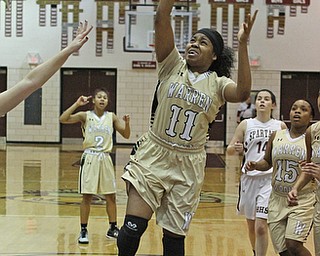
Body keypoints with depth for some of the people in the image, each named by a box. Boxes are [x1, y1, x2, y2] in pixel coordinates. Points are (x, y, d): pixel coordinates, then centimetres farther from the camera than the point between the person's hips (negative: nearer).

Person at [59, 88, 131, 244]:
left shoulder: (111, 117, 6)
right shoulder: (85, 116, -1)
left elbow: (126, 135, 7)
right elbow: (63, 119, -13)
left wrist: (127, 123, -12)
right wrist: (77, 104, -17)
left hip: (105, 159, 3)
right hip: (89, 159, -3)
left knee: (111, 196, 6)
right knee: (87, 196, -1)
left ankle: (112, 229, 19)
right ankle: (83, 231, 9)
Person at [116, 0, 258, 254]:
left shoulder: (218, 84, 0)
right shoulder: (173, 66, 1)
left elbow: (243, 93, -23)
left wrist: (243, 43, -27)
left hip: (188, 166, 1)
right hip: (152, 156, 0)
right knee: (133, 228, -8)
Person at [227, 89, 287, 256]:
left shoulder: (280, 126, 4)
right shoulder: (246, 125, 3)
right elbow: (229, 150, 4)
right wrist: (235, 148, -18)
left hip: (270, 179, -2)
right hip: (249, 177, 2)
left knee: (261, 227, -13)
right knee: (251, 225, 15)